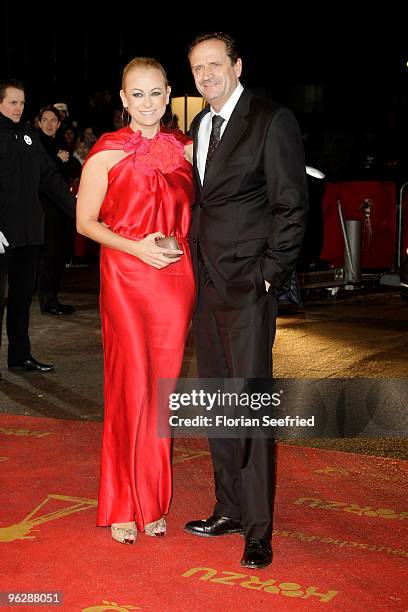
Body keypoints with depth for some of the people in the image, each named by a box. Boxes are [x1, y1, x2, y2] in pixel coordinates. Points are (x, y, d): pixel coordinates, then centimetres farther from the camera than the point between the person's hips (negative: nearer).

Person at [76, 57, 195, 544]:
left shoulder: (184, 149, 9)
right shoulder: (107, 153, -2)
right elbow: (85, 222, -1)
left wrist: (181, 244, -1)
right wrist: (137, 247, -14)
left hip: (175, 279, 4)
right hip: (125, 279, -4)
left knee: (162, 389, 8)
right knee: (131, 388, -3)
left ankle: (153, 502, 22)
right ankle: (121, 507, 13)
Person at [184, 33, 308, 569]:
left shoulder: (273, 121, -7)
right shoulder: (197, 129, 15)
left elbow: (292, 205, -9)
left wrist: (269, 274, -13)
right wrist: (197, 268, 9)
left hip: (248, 284, -7)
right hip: (207, 284, 8)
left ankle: (259, 529, 4)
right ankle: (230, 509, 25)